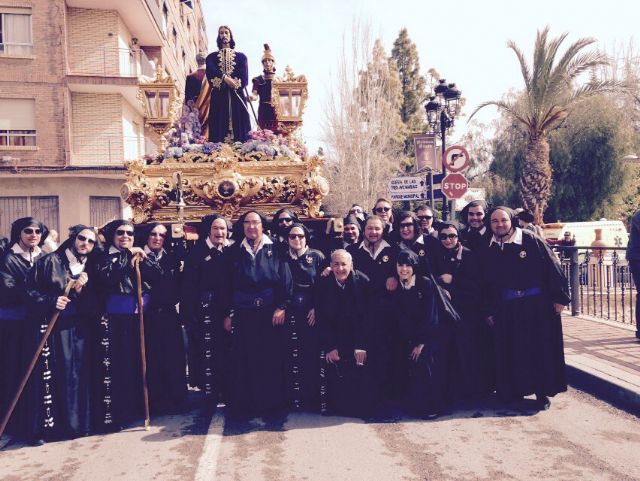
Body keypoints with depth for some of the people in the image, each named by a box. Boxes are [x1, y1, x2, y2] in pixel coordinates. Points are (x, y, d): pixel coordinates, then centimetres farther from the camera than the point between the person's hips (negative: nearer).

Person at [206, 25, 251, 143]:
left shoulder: (241, 57, 16)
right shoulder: (212, 57, 18)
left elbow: (244, 79, -1)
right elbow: (211, 72, -4)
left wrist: (222, 82, -8)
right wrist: (225, 78, -20)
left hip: (237, 98, 0)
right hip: (219, 98, 0)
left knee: (239, 127, -7)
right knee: (219, 130, -8)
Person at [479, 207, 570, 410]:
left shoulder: (531, 241, -7)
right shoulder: (488, 250, 3)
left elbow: (552, 268, -5)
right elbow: (486, 283, 8)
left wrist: (559, 297, -7)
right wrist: (489, 311, 7)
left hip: (538, 306, -3)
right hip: (507, 310, 3)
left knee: (541, 348, 6)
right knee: (511, 351, 9)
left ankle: (542, 392, 19)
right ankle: (514, 390, 23)